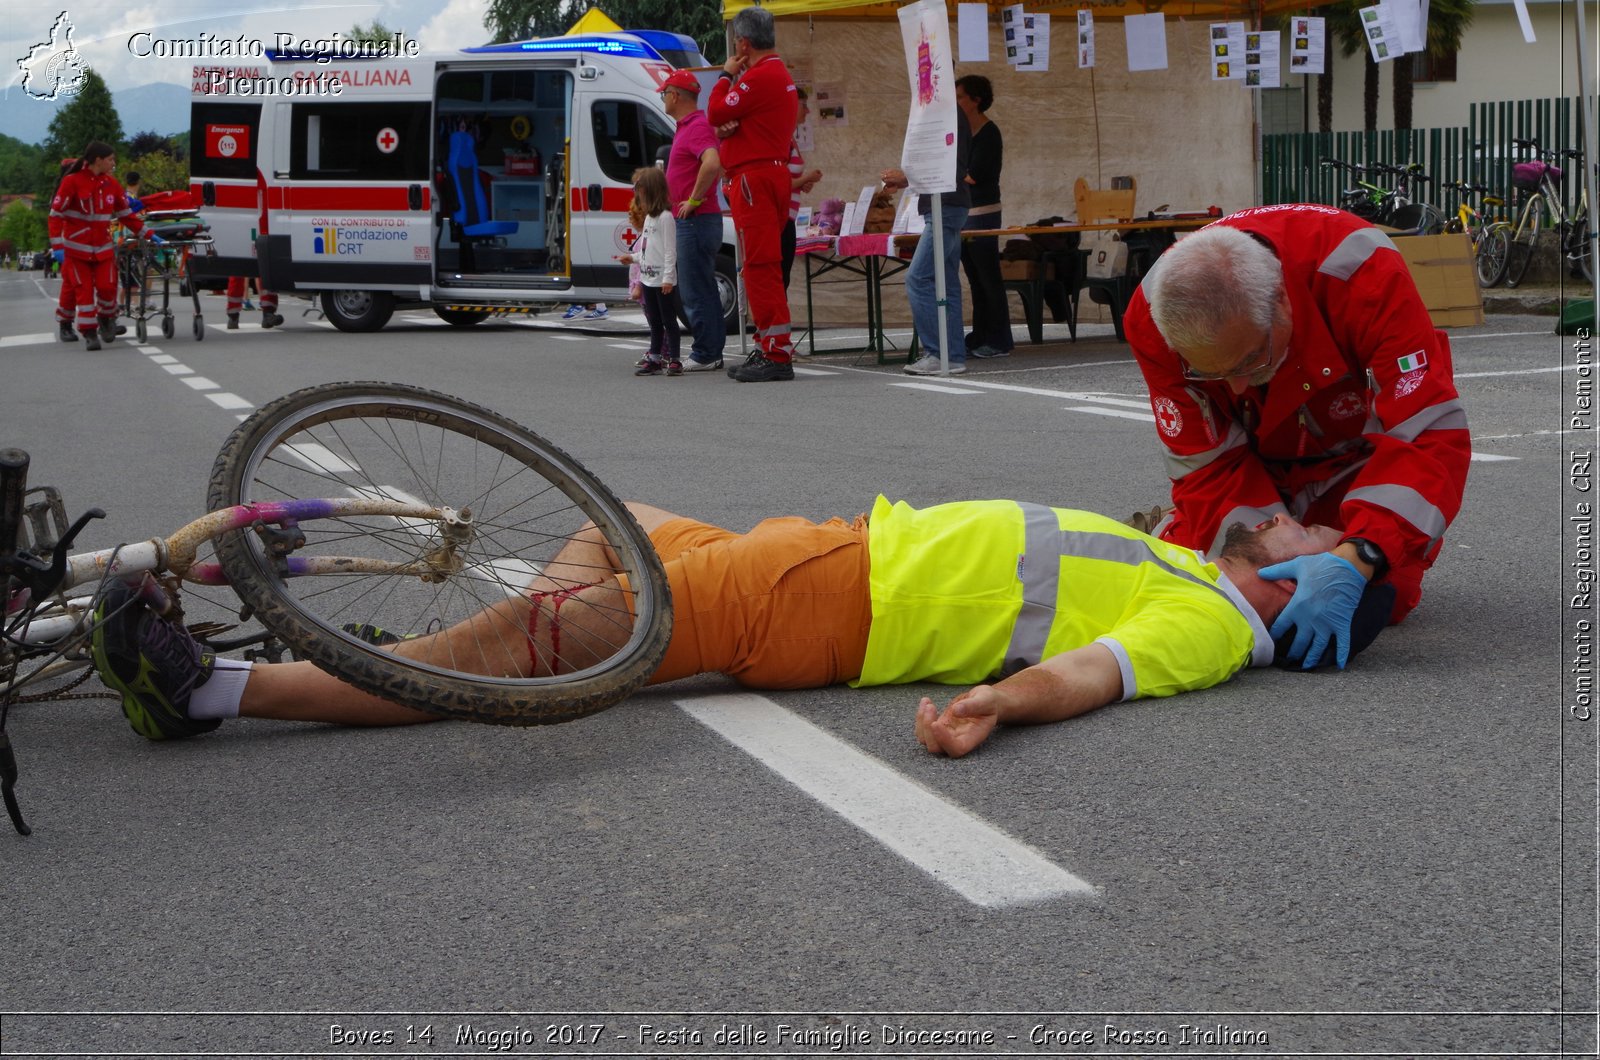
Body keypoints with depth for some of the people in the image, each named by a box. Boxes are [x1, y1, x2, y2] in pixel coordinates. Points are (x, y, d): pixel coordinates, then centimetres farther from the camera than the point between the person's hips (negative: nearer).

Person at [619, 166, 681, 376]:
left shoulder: (665, 217, -14)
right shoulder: (649, 218, 15)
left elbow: (670, 250, -17)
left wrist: (668, 277, -21)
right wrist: (633, 258, 22)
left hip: (662, 281, -9)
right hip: (648, 278, 9)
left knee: (669, 320, -4)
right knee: (654, 323, 13)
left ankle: (674, 360, -1)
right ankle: (654, 359, 17)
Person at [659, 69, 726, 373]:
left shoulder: (697, 126, -15)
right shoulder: (687, 126, 18)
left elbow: (712, 163, -34)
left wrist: (694, 200, -25)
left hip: (695, 221, -11)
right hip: (692, 221, 11)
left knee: (694, 292, -8)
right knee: (704, 290, 15)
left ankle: (705, 355, -5)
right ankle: (711, 351, 21)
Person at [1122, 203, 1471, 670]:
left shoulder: (1361, 270, -41)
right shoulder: (1151, 318, -32)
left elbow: (1432, 436, -41)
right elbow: (1209, 465, -23)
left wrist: (1355, 560, -54)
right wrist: (1269, 558, -40)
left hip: (1356, 447, -1)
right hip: (1256, 458, 2)